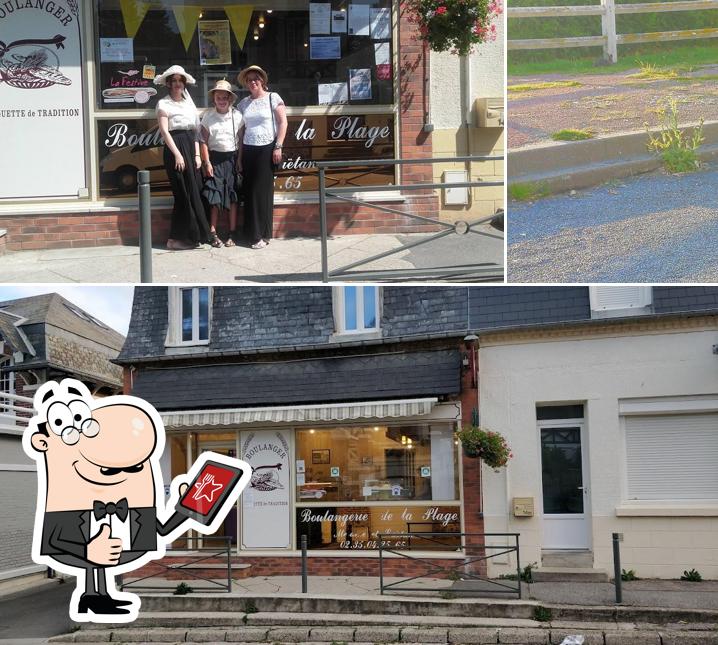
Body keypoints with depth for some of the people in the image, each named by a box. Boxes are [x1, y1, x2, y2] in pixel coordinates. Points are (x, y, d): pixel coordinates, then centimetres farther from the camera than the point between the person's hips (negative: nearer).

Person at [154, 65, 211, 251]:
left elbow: (195, 131, 15)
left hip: (190, 148, 6)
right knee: (185, 193, -8)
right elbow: (164, 131, -8)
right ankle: (175, 239, -3)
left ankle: (188, 237, 7)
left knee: (193, 192, 2)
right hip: (175, 147, -6)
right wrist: (177, 154, -15)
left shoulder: (189, 103, 18)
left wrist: (197, 155, 6)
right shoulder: (164, 103, 0)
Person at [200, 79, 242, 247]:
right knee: (214, 197, -3)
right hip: (215, 158, -1)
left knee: (232, 197, 2)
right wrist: (207, 163, -7)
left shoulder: (237, 116, 1)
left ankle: (232, 234, 7)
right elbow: (204, 141, -1)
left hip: (232, 158, 1)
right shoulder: (208, 116, 0)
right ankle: (213, 234, 0)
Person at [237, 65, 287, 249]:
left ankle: (263, 235, 2)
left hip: (267, 149, -4)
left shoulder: (273, 98, 0)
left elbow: (283, 122, -3)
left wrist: (278, 147, -10)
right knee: (249, 191, 1)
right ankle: (252, 233, 8)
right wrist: (239, 156, 10)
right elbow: (241, 130, 13)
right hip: (248, 150, 4)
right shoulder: (244, 103, 12)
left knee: (263, 190, -5)